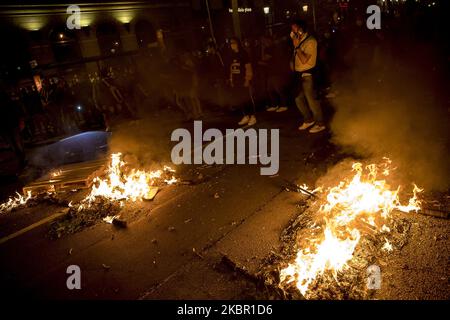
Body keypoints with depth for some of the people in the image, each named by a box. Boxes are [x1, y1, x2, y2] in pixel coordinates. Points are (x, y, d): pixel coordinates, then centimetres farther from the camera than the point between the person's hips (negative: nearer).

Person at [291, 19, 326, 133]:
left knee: (311, 100, -2)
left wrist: (297, 46, -19)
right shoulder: (299, 41, 10)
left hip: (307, 75, -9)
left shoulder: (310, 41, -15)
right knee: (299, 99, 15)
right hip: (300, 75, 9)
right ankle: (308, 120, 30)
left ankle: (320, 124, 11)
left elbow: (304, 60, -24)